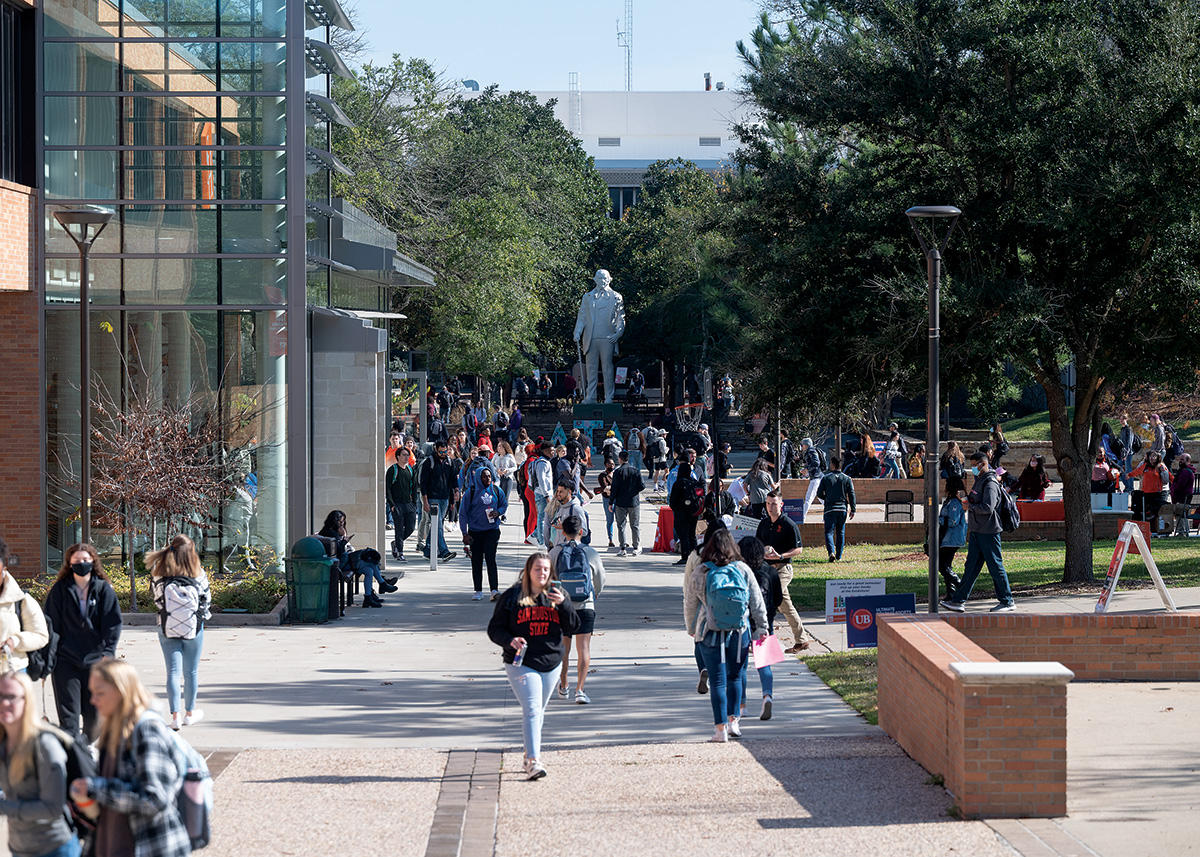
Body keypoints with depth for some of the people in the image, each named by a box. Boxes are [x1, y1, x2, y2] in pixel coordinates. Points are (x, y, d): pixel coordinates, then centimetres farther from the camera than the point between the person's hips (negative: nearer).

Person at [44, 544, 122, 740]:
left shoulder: (104, 589, 4)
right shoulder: (59, 590, 4)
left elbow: (113, 623, 2)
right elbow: (51, 623, 3)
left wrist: (108, 652, -8)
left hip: (95, 658, 1)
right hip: (66, 658, -1)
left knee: (94, 710, 6)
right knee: (68, 712, -4)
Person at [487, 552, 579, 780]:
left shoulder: (557, 594, 8)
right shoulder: (511, 596, -1)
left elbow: (572, 627, 4)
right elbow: (494, 629, 0)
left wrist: (563, 604, -12)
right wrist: (509, 641, -20)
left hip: (551, 663, 4)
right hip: (521, 664, -4)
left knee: (539, 711, 15)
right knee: (532, 710, -16)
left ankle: (530, 754, 30)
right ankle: (533, 761, -21)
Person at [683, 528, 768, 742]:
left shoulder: (699, 573, -2)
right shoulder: (743, 569, 1)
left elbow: (690, 604, 8)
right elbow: (757, 600, 5)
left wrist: (692, 629, 22)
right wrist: (762, 626, 13)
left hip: (710, 634, -1)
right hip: (739, 631, 1)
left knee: (717, 679, 1)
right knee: (735, 676, 18)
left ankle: (721, 728, -1)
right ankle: (733, 720, 18)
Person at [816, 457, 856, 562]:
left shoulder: (825, 478, -3)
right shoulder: (847, 479, 2)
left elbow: (819, 494, 1)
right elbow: (851, 495, 2)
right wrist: (853, 510, 6)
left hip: (830, 509, -2)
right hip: (843, 509, 2)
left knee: (829, 532, -2)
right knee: (841, 532, 12)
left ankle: (831, 552, -24)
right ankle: (839, 556, 13)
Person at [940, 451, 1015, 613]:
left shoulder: (990, 484, -15)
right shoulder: (979, 481, 16)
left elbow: (987, 507, -26)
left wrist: (970, 506, -15)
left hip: (988, 532, -10)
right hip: (976, 532, 10)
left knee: (995, 566, -2)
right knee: (970, 567, 9)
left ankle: (1007, 602, 7)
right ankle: (958, 601, 10)